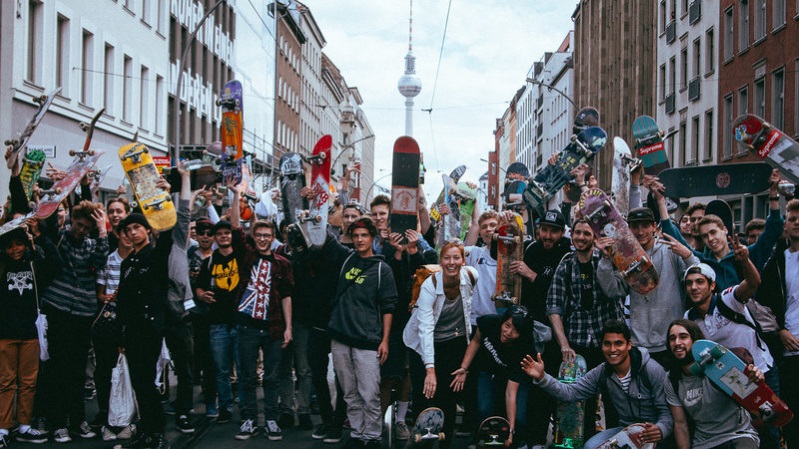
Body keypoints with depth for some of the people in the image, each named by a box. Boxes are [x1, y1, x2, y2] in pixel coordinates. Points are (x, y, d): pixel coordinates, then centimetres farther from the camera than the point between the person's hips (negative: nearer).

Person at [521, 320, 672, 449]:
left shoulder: (653, 370, -14)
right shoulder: (601, 373, 1)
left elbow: (667, 411, -15)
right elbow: (571, 393, -2)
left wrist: (661, 429, -39)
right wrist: (542, 378, -17)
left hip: (651, 434, -4)